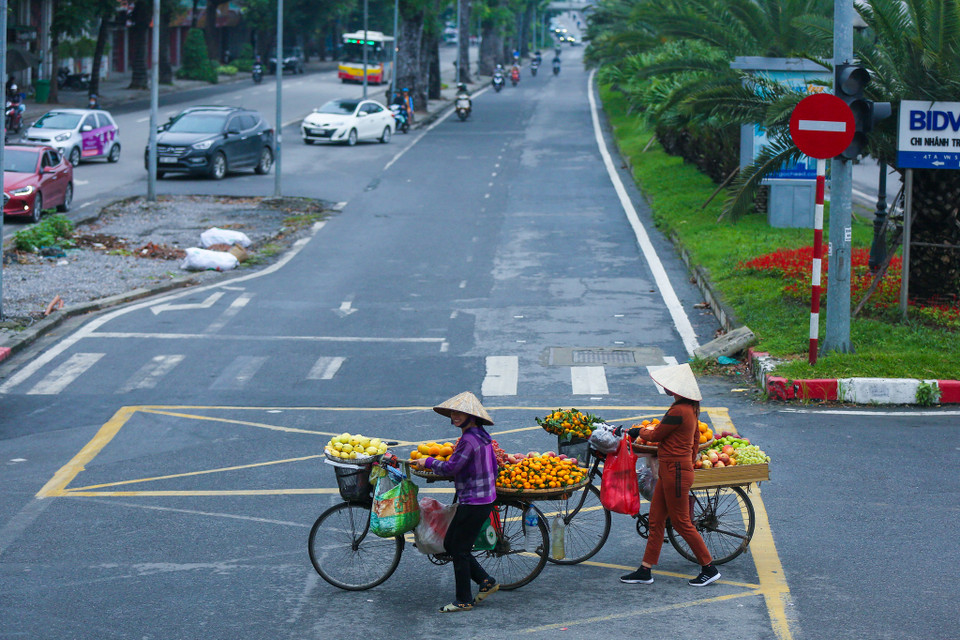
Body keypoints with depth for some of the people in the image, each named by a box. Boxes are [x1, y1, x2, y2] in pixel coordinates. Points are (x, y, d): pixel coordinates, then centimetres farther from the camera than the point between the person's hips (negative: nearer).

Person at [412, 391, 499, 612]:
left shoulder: (468, 440, -22)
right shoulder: (483, 436, 9)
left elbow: (451, 468, -23)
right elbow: (494, 466, 17)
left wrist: (428, 462, -7)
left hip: (473, 503, -10)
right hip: (485, 498, 10)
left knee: (459, 550, 1)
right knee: (450, 544, 16)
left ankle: (463, 600, 11)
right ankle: (486, 582, 22)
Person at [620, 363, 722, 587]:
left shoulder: (678, 412, -21)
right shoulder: (691, 409, 10)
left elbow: (656, 435, -11)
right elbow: (696, 439, 19)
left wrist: (638, 432, 8)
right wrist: (690, 463, 27)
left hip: (676, 472, -10)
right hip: (670, 470, 10)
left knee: (680, 522, -2)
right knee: (656, 519, 11)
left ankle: (709, 569, 7)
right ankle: (645, 571, 15)